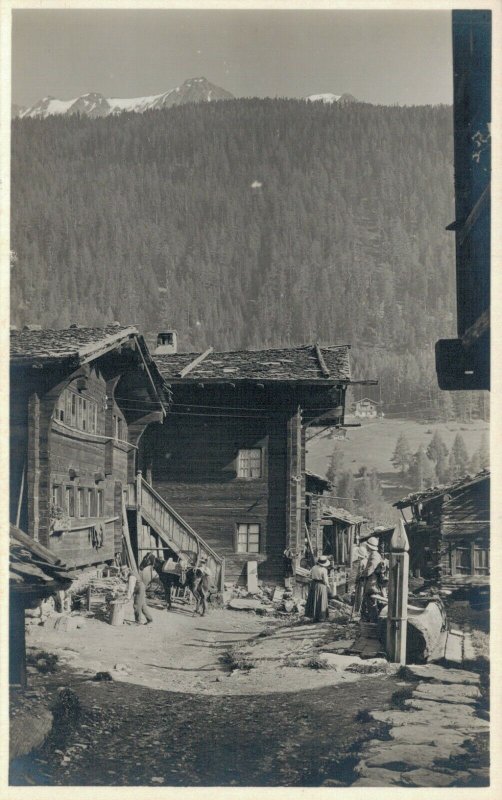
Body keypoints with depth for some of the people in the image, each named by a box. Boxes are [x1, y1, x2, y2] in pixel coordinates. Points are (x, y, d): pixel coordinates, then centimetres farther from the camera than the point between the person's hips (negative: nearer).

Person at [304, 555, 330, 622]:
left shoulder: (314, 568, -2)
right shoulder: (324, 570, -17)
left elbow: (311, 576, 6)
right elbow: (325, 580, -14)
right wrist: (328, 586, 4)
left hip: (313, 585, 5)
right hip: (321, 586, -5)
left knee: (313, 600, 14)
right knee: (321, 601, 6)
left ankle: (313, 616, 19)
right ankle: (320, 617, 11)